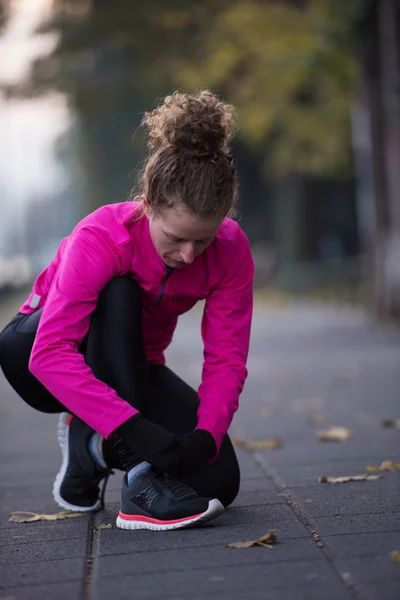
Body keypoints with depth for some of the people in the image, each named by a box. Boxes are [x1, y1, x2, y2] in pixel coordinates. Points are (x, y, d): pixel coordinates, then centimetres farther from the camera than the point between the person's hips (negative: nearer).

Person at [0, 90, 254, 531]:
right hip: (38, 352, -3)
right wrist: (129, 427, -52)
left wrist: (204, 436, -38)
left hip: (130, 368, 4)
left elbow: (225, 361, -20)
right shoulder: (102, 238, -33)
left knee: (218, 480, -19)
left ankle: (90, 441, 6)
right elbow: (50, 353, -43)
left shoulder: (230, 250, -21)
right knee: (118, 294, -38)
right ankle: (141, 478, -36)